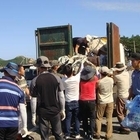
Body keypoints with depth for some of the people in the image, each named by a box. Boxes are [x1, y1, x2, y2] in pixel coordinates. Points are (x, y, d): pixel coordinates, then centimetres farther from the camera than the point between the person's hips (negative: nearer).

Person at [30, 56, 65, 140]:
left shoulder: (36, 81, -9)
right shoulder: (56, 78, -5)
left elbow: (34, 100, -8)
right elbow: (61, 96, -4)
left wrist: (33, 114, 2)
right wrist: (63, 110, 6)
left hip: (42, 112, -1)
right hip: (55, 110, 1)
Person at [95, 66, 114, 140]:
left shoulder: (99, 81, -18)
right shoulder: (111, 80, -8)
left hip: (101, 102, -2)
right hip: (110, 101, 2)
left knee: (99, 118, 13)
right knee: (109, 118, 9)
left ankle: (98, 134, 15)